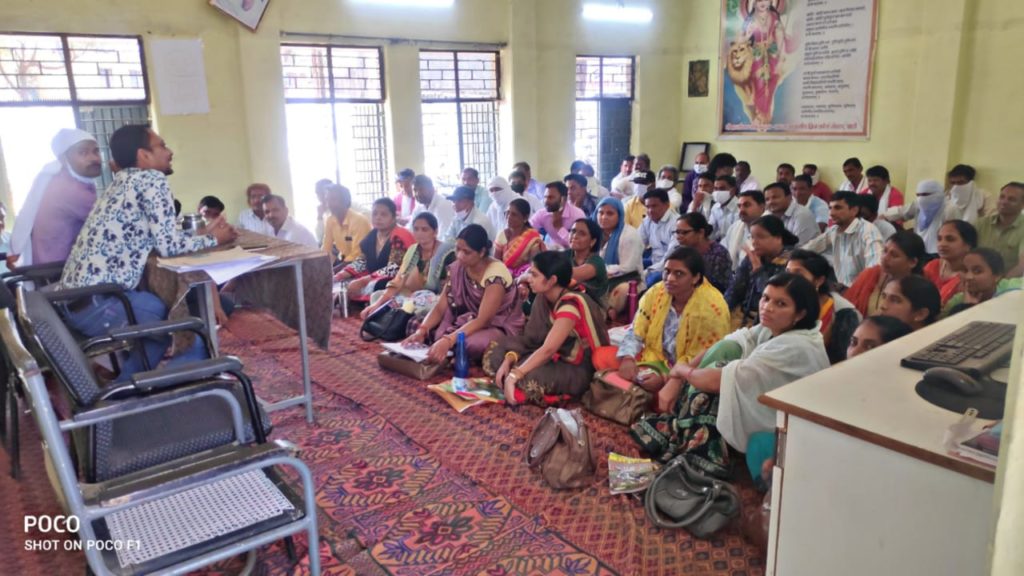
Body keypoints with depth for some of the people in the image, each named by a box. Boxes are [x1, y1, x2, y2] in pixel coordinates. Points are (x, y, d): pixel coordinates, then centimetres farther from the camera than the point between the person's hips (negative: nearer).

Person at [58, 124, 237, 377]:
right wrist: (213, 239, 2)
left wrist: (203, 234, 19)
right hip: (99, 302, -10)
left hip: (75, 299, 10)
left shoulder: (122, 182, 20)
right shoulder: (152, 179, -7)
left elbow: (156, 238, 23)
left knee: (167, 314, 28)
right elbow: (169, 245, -14)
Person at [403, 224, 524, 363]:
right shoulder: (456, 268, -4)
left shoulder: (496, 274, -24)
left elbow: (483, 320, -31)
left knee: (474, 342, -40)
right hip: (470, 322, 6)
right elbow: (440, 307, -6)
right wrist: (421, 330, -26)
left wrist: (448, 340, -43)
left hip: (501, 328, -6)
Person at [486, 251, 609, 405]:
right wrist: (508, 360, -13)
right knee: (496, 355, -1)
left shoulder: (570, 305, -27)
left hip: (578, 370, -8)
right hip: (557, 358, 8)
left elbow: (548, 349, -32)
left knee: (527, 379, -34)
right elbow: (530, 337, 2)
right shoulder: (543, 298, -1)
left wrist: (513, 376, -33)